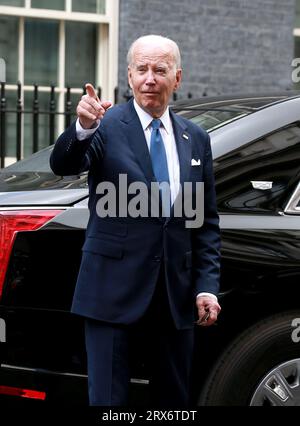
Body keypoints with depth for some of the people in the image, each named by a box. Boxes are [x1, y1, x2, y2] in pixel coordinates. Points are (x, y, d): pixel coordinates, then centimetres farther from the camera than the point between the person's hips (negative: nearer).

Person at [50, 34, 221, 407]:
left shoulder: (196, 139, 10)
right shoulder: (107, 126, -4)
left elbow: (207, 220, 12)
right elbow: (62, 165, -22)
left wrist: (207, 285, 2)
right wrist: (83, 128, -43)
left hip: (176, 292, 4)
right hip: (114, 289, -4)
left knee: (174, 399, 13)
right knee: (108, 398, 0)